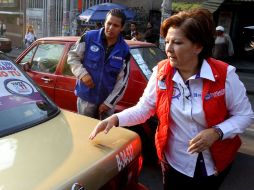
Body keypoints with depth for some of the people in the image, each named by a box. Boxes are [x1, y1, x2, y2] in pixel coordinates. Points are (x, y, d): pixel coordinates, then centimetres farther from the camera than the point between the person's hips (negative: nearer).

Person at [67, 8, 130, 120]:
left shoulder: (124, 50, -7)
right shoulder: (89, 37, -10)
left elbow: (122, 81, -6)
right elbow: (72, 56, 1)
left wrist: (108, 102, -9)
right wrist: (82, 74, -16)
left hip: (107, 100, 1)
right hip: (86, 97, -1)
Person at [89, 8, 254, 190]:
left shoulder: (224, 75, -18)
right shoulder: (160, 73, -10)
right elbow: (143, 109, -6)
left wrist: (217, 132, -25)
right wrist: (116, 118, -22)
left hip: (215, 164, -1)